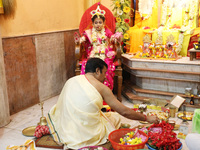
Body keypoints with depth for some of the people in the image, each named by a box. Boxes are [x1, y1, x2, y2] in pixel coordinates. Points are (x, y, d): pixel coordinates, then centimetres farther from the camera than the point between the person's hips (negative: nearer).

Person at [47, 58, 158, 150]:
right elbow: (124, 112, -7)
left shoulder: (70, 81, 2)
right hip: (91, 136, -3)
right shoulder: (101, 88, -12)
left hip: (67, 134, 4)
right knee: (116, 116, 19)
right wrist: (147, 118, 7)